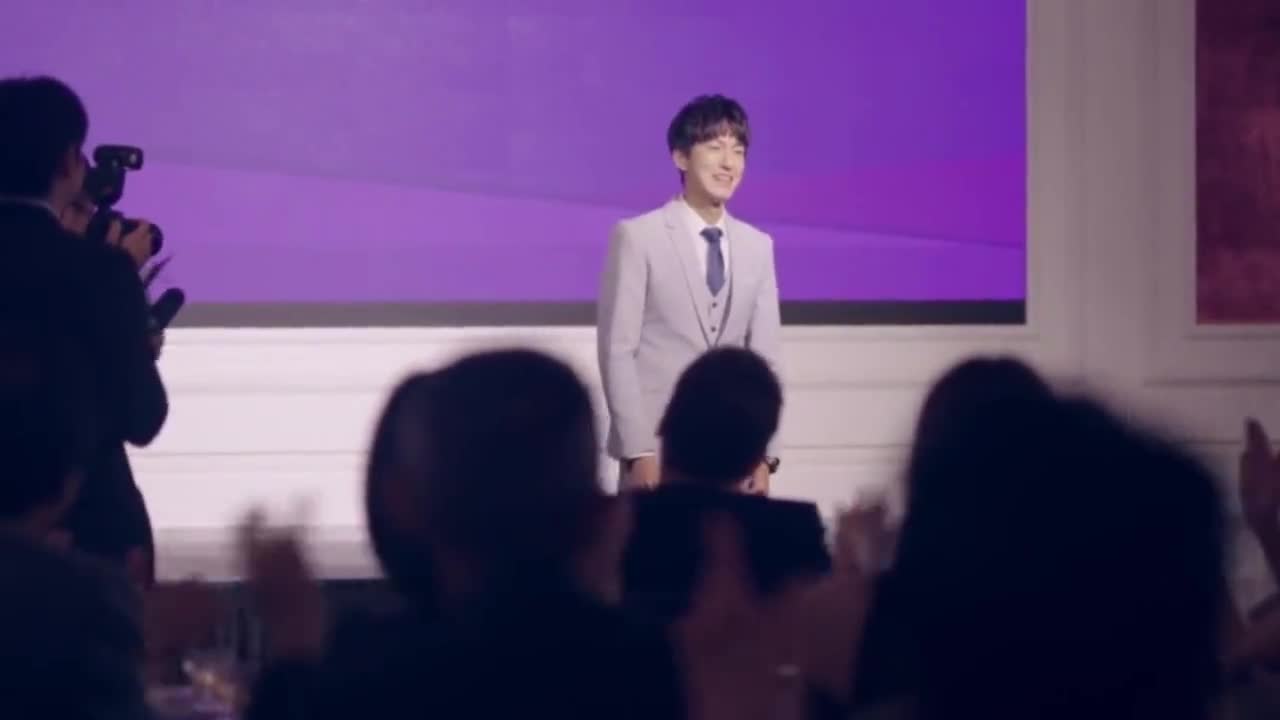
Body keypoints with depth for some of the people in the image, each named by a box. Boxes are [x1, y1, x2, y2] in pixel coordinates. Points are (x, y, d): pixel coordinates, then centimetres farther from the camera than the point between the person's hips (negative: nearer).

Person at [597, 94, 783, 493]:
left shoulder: (758, 247, 12)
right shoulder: (638, 237, -2)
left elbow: (765, 356, 11)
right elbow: (617, 350, -6)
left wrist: (763, 455, 2)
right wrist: (638, 451, -13)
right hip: (658, 450, -4)